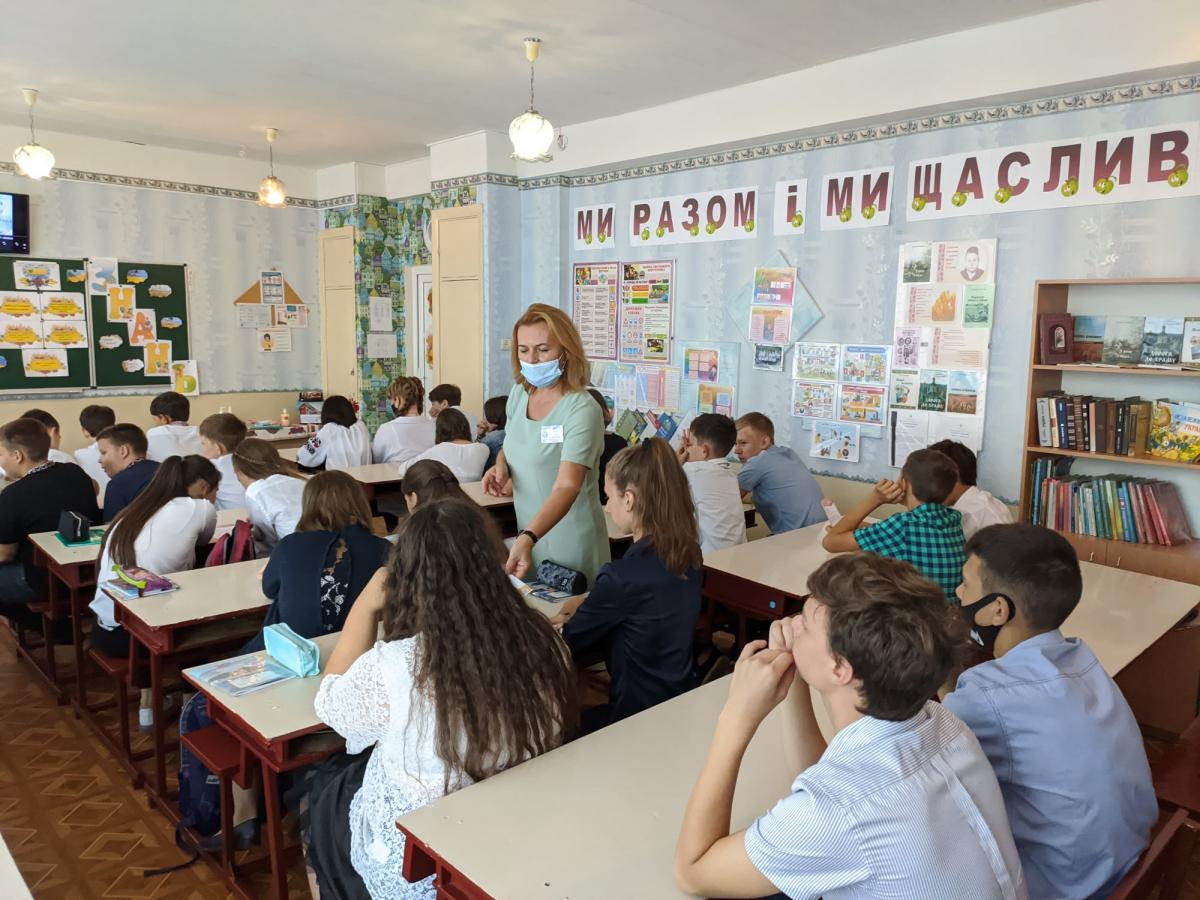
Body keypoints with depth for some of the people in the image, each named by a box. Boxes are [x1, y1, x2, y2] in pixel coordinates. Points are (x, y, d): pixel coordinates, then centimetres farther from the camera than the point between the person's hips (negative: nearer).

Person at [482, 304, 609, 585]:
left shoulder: (582, 411, -20)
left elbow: (566, 487, -29)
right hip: (528, 533, 6)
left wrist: (528, 538, -43)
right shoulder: (519, 393, 1)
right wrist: (501, 465, -4)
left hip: (569, 543, -6)